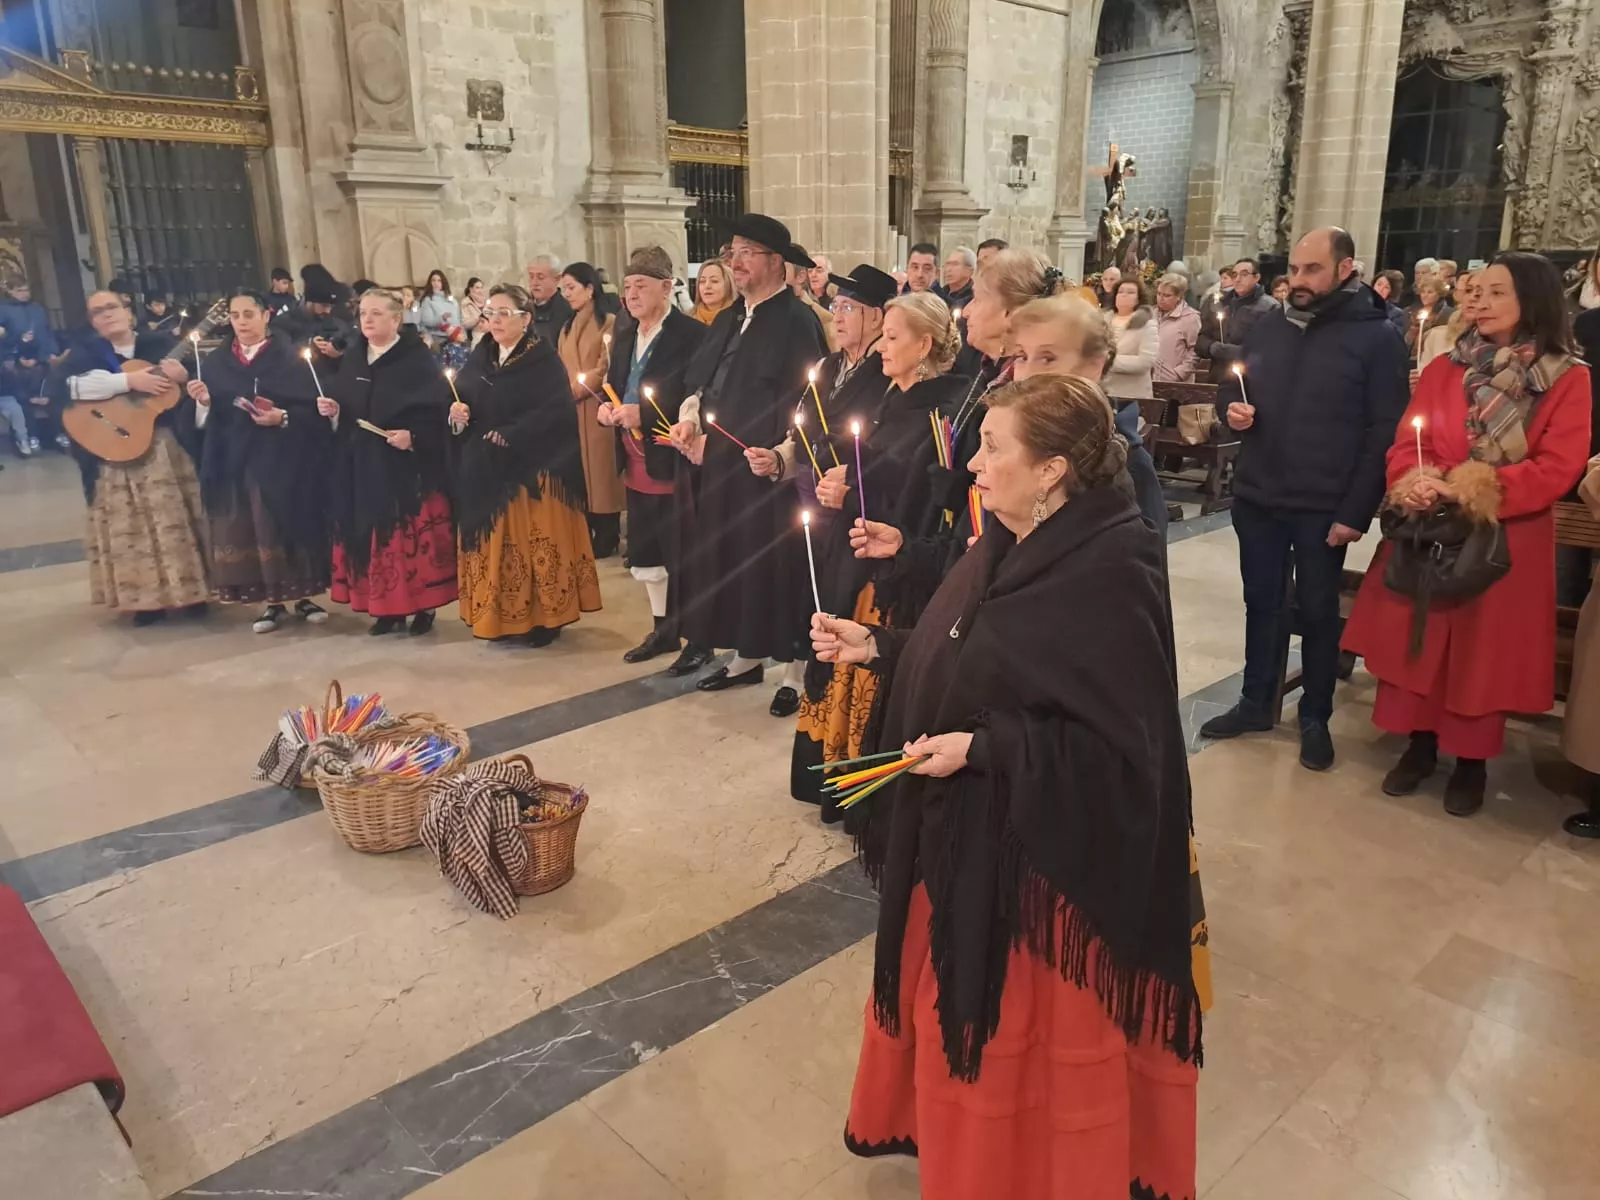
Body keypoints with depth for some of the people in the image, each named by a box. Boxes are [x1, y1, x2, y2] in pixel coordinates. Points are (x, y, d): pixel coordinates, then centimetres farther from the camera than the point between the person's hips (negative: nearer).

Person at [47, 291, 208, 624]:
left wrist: (184, 378, -18)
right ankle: (146, 599, 9)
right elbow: (57, 387, -14)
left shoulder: (162, 344, 8)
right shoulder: (85, 353, 4)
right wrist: (128, 381, -19)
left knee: (178, 520, 4)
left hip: (168, 446, 1)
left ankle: (190, 590, 14)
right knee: (131, 529, 1)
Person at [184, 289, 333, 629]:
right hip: (235, 460, 3)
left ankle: (304, 596, 12)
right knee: (249, 530, 1)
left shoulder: (290, 357, 1)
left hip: (284, 458, -3)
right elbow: (205, 420, 10)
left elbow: (314, 408, -5)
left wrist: (283, 418, -20)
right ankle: (273, 601, 10)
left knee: (291, 524, -1)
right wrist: (204, 401, -10)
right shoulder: (215, 362, 11)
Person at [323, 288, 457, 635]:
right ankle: (387, 609, 17)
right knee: (372, 535, 7)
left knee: (412, 536, -2)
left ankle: (422, 607, 10)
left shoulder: (418, 358, -7)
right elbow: (342, 405, 17)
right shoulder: (352, 358, 12)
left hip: (408, 465, -6)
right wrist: (332, 409, -4)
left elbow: (439, 408, -12)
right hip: (361, 466, 6)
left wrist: (413, 436, -23)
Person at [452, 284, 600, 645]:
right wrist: (456, 413, -10)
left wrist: (510, 436, -21)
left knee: (532, 543, -1)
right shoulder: (480, 356, 12)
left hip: (531, 470, -6)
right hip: (485, 472, 6)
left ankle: (544, 619, 9)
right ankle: (499, 616, 20)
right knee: (492, 544, 10)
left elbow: (555, 411, -18)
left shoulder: (545, 360, -7)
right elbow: (460, 398, 13)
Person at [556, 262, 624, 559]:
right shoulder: (567, 328, 17)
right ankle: (583, 534, 16)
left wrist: (573, 391, -9)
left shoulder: (609, 323, -7)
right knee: (578, 473, 8)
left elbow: (605, 370, -11)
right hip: (570, 412, 6)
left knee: (601, 470, -1)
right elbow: (561, 369, 15)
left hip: (595, 410, -6)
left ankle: (607, 537, 9)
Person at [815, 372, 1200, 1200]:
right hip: (963, 833, 9)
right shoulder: (1006, 546, 3)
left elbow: (1119, 745, -24)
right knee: (957, 1005, 25)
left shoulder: (1110, 575, -24)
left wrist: (983, 749, -27)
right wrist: (875, 648, 0)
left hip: (1043, 848, -8)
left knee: (1031, 1037, 12)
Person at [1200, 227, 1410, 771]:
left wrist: (1355, 513, -16)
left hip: (1324, 506, -4)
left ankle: (1315, 717, 22)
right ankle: (1257, 702, 29)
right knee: (1261, 602, 14)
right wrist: (1232, 409, -6)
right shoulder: (1268, 326, 6)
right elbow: (1230, 389, 19)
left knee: (1317, 611, 8)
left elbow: (1384, 433, -11)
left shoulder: (1375, 337, -8)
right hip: (1256, 496, 5)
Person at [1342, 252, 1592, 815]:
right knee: (1417, 638, 7)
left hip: (1506, 539, -3)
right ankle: (1420, 745, 24)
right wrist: (1415, 482, -20)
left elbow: (1557, 469, -12)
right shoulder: (1444, 369, 5)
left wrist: (1477, 490, -23)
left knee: (1484, 651, 6)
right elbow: (1406, 443, 1)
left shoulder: (1568, 379, -4)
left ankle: (1472, 761, 22)